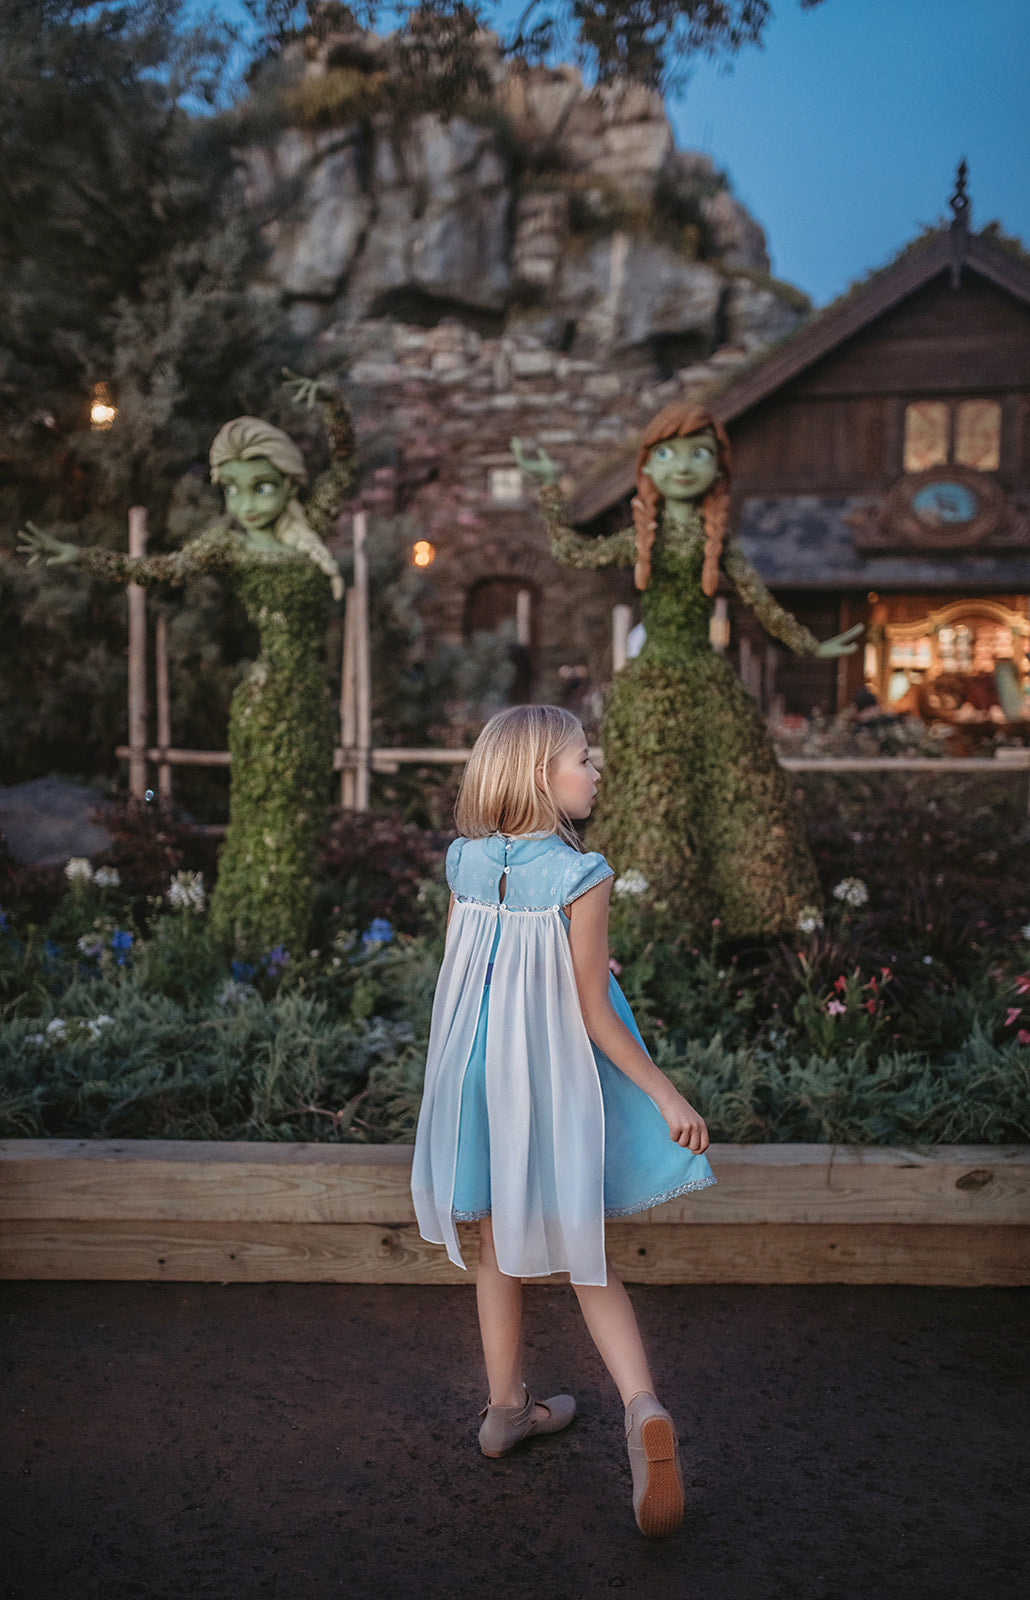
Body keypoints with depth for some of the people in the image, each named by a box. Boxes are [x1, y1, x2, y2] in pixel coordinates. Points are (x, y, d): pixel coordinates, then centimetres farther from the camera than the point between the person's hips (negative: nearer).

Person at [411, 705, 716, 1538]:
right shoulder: (582, 876, -18)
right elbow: (593, 1014, -16)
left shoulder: (465, 863, -3)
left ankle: (507, 1408, 35)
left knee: (500, 1252, 20)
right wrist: (668, 1097, -9)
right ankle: (643, 1406, -9)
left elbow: (458, 982, 6)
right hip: (555, 1083, -4)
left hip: (478, 1080, 4)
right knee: (588, 1260, 9)